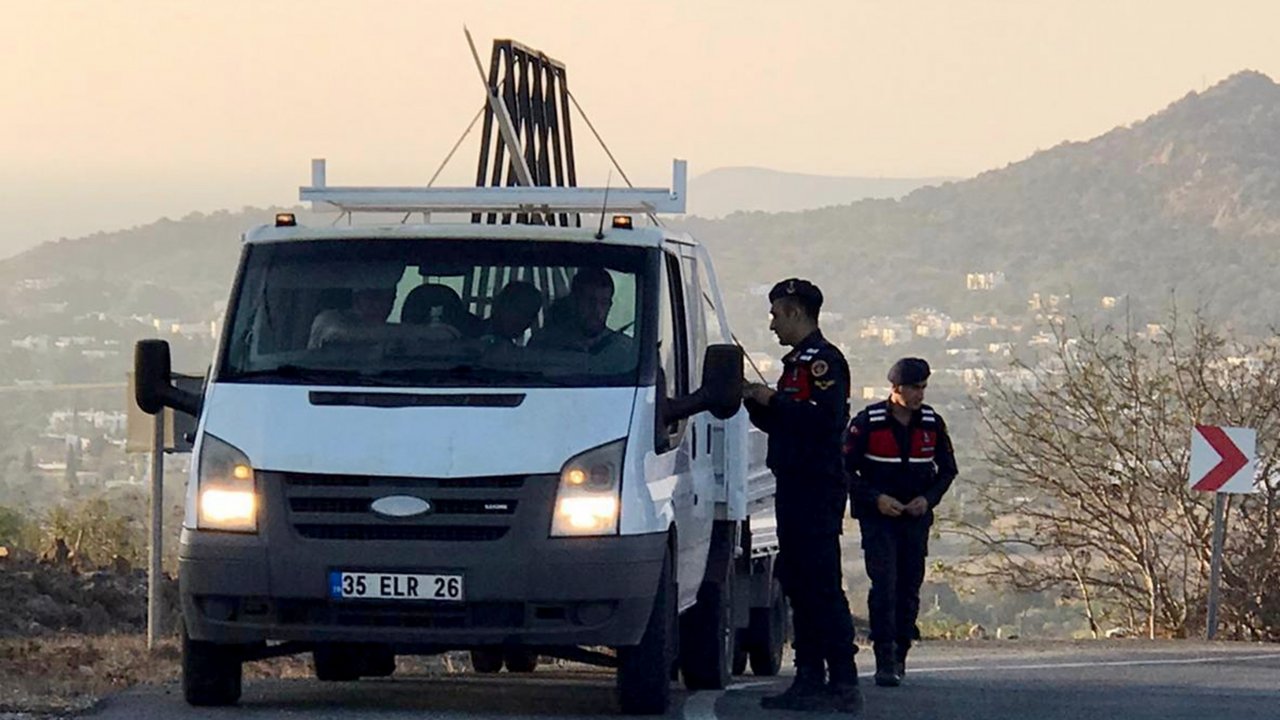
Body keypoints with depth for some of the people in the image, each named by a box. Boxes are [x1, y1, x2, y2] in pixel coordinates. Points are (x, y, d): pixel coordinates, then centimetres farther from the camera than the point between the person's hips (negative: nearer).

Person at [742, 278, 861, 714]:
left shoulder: (822, 360, -10)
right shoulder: (798, 362, 22)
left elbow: (827, 417, -23)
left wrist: (774, 401, -16)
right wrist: (755, 401, 12)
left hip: (817, 488, -11)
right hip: (795, 488, 11)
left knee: (822, 587, -11)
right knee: (797, 584, 11)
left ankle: (844, 684, -13)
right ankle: (810, 678, 14)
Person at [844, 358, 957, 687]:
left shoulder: (932, 424, 2)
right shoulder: (868, 423, -9)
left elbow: (947, 469, 12)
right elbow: (845, 469, -5)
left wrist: (928, 498, -6)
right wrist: (876, 498, -17)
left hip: (916, 516, 4)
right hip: (878, 516, -4)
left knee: (909, 587, 5)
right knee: (884, 584, -16)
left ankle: (899, 656, 18)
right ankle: (885, 661, -19)